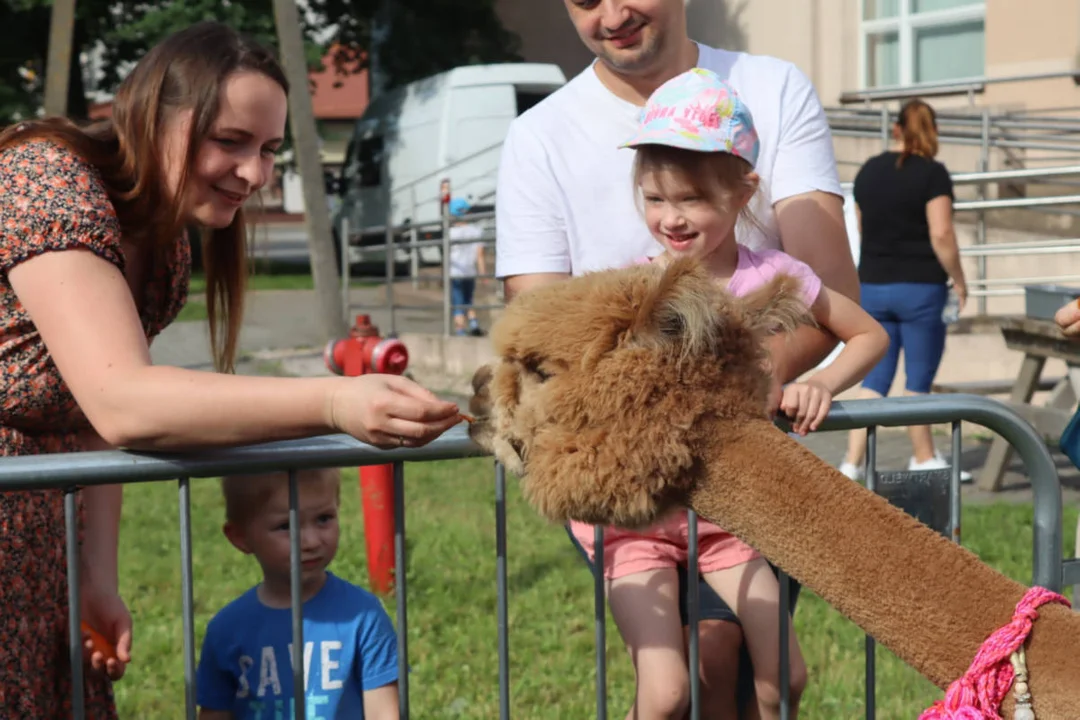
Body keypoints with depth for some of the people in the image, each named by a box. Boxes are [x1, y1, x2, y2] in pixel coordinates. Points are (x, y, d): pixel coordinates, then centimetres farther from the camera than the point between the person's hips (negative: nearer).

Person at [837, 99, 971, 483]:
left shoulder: (868, 171, 8)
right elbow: (941, 235, -17)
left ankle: (852, 463, 1)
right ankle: (924, 459, 19)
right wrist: (958, 279, -5)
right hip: (920, 287, -5)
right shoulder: (932, 173, -10)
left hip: (872, 287, 5)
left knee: (874, 379, 8)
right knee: (919, 380, 7)